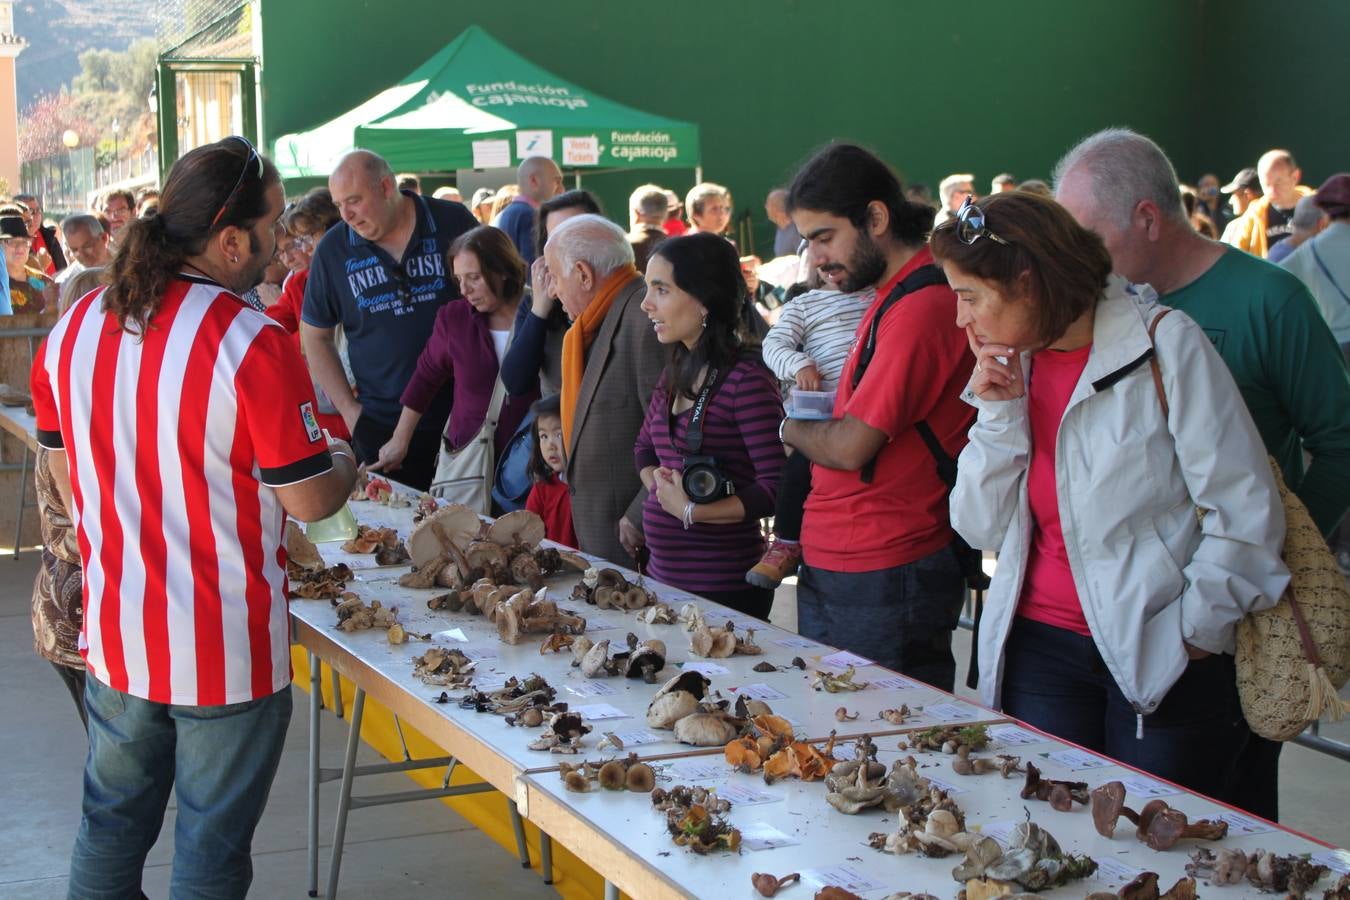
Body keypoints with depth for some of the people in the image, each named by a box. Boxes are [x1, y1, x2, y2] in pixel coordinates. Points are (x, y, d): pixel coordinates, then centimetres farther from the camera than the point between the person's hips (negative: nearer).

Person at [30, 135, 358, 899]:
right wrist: (344, 460, 7)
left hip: (114, 635, 6)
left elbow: (65, 475, 11)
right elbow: (309, 500, -14)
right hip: (225, 650, -6)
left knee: (112, 825, 21)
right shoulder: (253, 345, -21)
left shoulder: (75, 328, -1)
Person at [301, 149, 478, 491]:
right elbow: (315, 337, 9)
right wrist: (347, 408, 1)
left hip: (461, 412, -1)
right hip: (380, 426, 1)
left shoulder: (453, 223, -4)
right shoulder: (333, 250, -1)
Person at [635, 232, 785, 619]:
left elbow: (777, 486, -21)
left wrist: (691, 511, -18)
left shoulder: (745, 377, -16)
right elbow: (645, 447, 25)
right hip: (665, 574, 8)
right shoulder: (676, 372, 10)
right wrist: (660, 485, 4)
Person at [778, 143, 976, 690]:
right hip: (828, 573, 10)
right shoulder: (893, 298, 15)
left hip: (882, 583, -10)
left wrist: (790, 429, 2)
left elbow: (850, 447, -20)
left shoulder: (921, 307, -17)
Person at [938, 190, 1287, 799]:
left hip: (1164, 662, -5)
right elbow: (981, 530, 4)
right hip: (1040, 650, 5)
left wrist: (1197, 632, -9)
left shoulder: (1163, 345, -10)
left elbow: (1246, 510, -9)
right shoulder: (1011, 368, 7)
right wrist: (999, 415, -6)